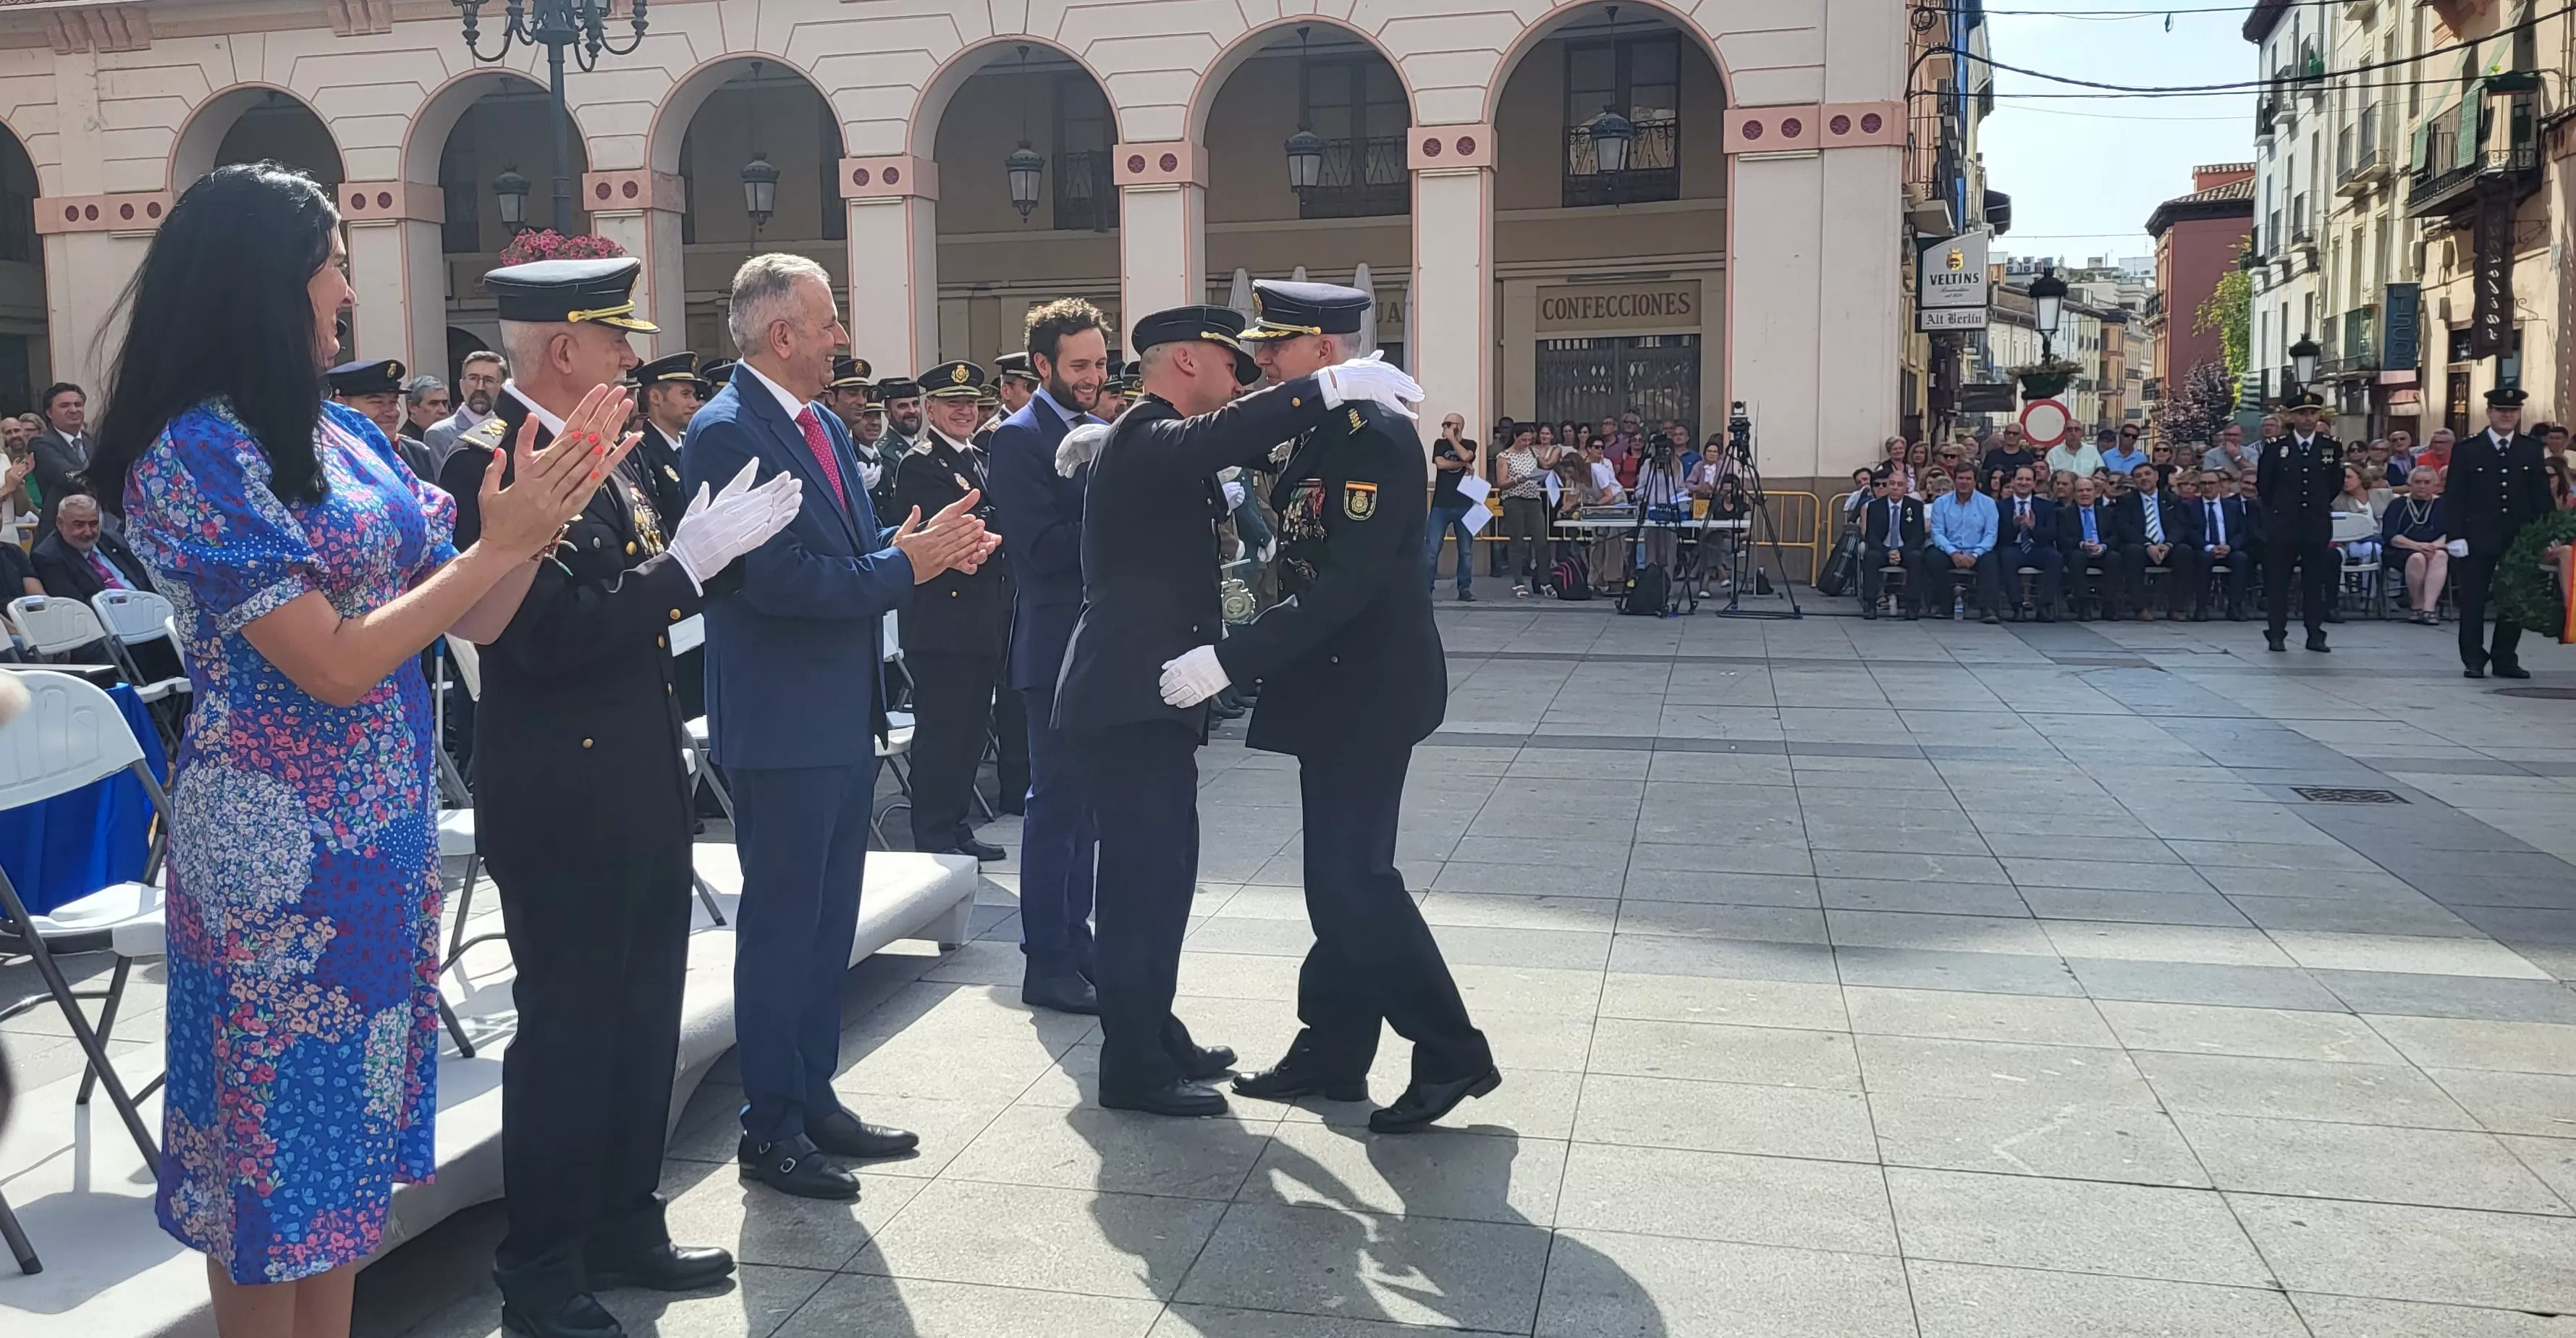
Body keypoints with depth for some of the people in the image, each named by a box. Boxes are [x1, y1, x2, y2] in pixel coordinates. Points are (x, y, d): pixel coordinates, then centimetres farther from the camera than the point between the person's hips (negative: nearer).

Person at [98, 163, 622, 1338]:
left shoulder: (346, 436, 6)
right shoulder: (193, 454, -15)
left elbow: (467, 622, 6)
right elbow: (334, 664, -20)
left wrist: (538, 522, -9)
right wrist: (498, 542, -17)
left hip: (385, 822, 8)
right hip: (276, 833, -7)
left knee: (353, 1109, 17)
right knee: (281, 1112, 7)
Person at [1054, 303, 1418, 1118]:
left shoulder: (1152, 443, 18)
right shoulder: (1143, 441, -14)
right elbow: (1221, 436, -32)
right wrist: (1331, 386, -33)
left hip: (1147, 693, 11)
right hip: (1131, 695, -11)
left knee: (1156, 869, 16)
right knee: (1149, 872, -7)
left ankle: (1152, 1033, 26)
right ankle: (1134, 1066, 1)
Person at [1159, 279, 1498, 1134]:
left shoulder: (1377, 437, -18)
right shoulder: (1323, 433, 12)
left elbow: (1345, 584, -24)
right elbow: (1307, 563, 13)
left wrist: (1230, 661, -25)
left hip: (1368, 687, -10)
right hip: (1338, 685, 10)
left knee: (1356, 874, -6)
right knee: (1340, 873, 13)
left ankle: (1452, 1053, 4)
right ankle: (1332, 1050, 23)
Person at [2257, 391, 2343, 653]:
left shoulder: (2332, 447, 4)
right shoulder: (2275, 447, -1)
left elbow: (2336, 483, 14)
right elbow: (2263, 484, 6)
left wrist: (2319, 504, 15)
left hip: (2318, 524, 1)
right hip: (2282, 524, -1)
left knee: (2316, 580, 5)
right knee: (2277, 580, 1)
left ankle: (2315, 635, 10)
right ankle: (2276, 634, 6)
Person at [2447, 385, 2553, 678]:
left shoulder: (2532, 449, 7)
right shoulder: (2467, 450, 0)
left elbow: (2542, 496, 6)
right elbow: (2454, 497, -2)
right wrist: (2456, 536, -10)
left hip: (2520, 538, 2)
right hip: (2479, 539, -2)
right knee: (2473, 601, 1)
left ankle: (2505, 660, 16)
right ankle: (2473, 661, 10)